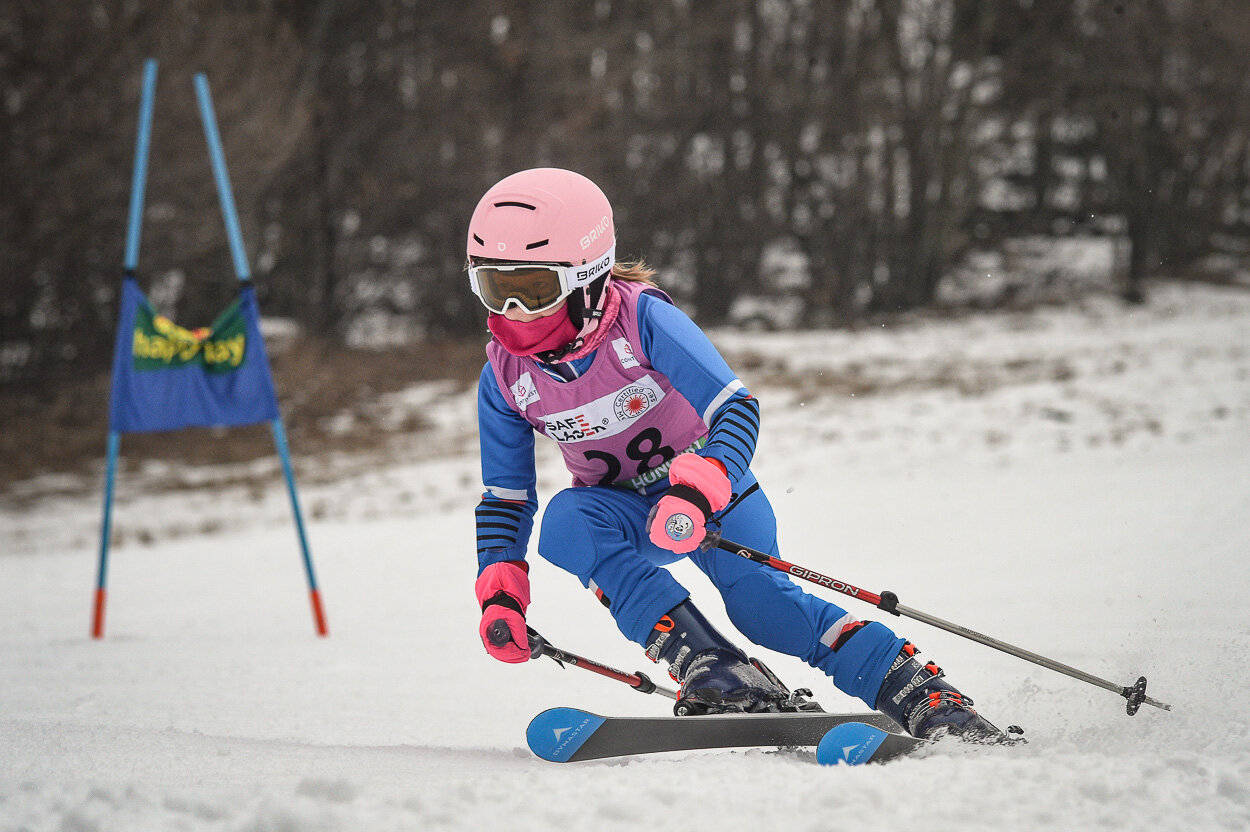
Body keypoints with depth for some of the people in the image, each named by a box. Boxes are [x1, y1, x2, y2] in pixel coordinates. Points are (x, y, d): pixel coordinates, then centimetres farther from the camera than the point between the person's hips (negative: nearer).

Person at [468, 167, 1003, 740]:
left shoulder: (642, 319, -23)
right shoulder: (505, 380, -11)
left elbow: (737, 410, -27)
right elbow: (505, 500, 1)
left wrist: (696, 490, -45)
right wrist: (500, 594, -13)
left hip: (713, 485, -3)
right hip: (622, 509, 3)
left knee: (757, 600, -27)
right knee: (565, 523, -30)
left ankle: (926, 700, -24)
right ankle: (712, 671, -37)